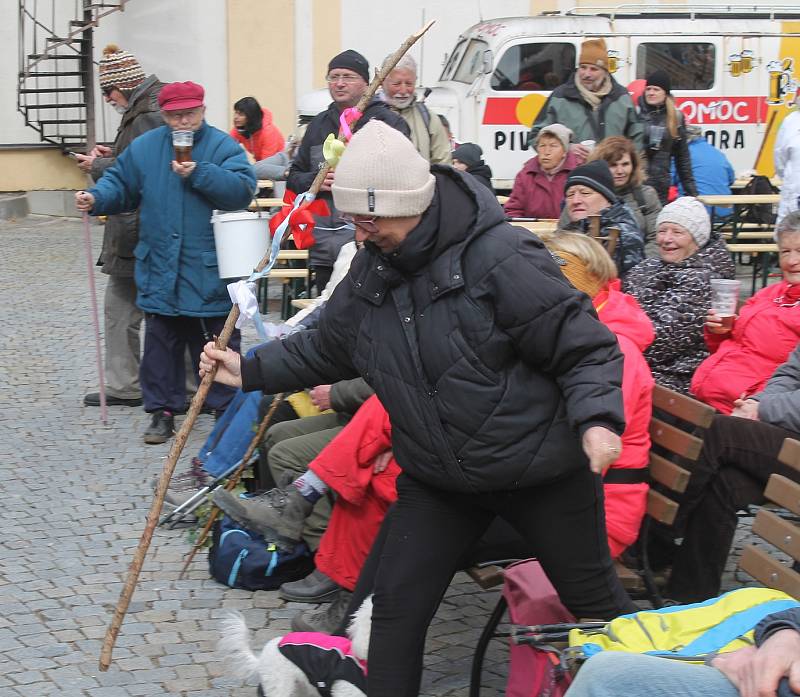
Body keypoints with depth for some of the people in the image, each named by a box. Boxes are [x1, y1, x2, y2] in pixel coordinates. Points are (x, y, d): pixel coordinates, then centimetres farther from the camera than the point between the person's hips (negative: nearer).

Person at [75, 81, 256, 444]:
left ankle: (227, 408, 17)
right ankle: (162, 411, 18)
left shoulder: (224, 147, -4)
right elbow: (119, 184, 13)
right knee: (160, 342, 8)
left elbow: (242, 189, -16)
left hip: (209, 273, -3)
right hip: (160, 272, 3)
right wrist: (96, 198, -7)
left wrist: (199, 174, -23)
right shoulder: (144, 147, 7)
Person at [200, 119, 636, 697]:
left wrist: (596, 419, -34)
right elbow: (326, 347, 14)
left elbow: (584, 347, -19)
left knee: (594, 598, 12)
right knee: (397, 604, 4)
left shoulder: (499, 257, -23)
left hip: (541, 467, -5)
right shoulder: (371, 269, -1)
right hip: (438, 477, 5)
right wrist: (250, 370, 6)